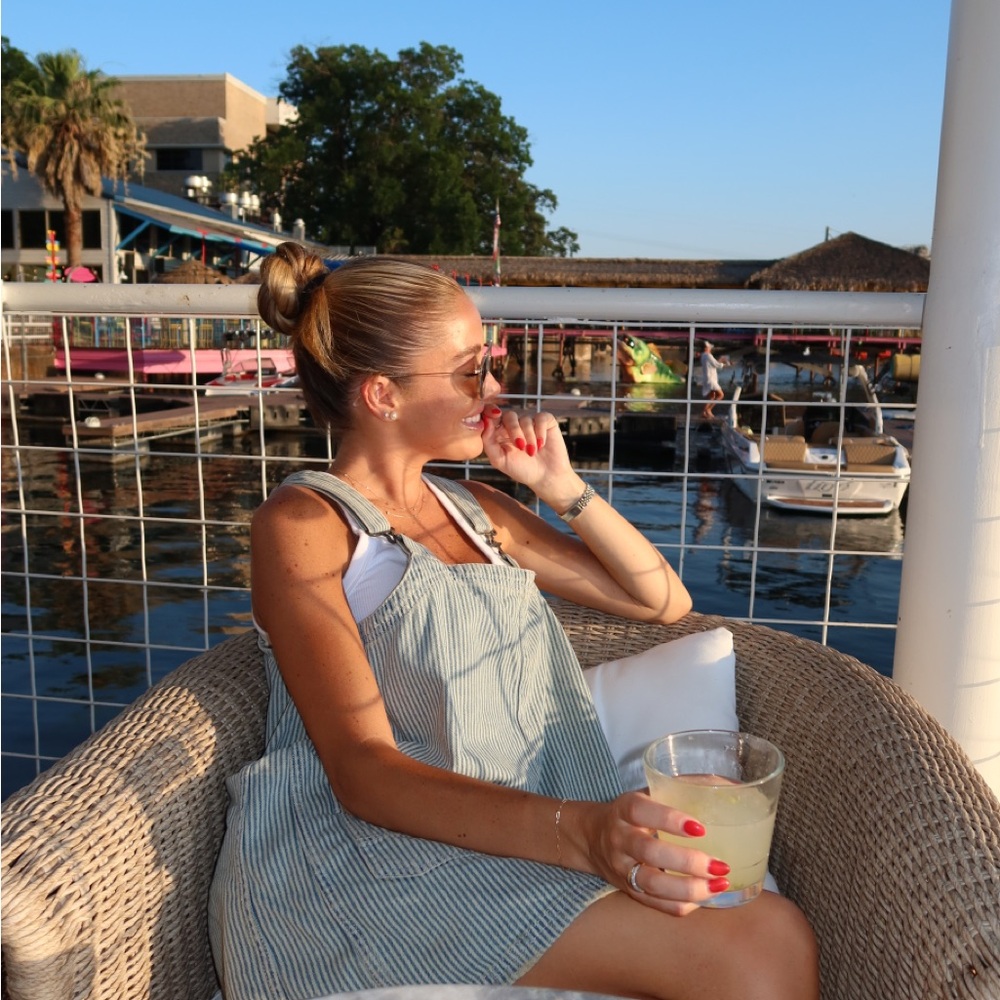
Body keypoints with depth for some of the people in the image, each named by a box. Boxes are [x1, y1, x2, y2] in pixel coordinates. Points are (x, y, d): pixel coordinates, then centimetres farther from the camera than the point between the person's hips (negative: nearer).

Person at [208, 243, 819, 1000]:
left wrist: (560, 485, 7)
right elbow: (362, 771, -15)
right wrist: (574, 830, -30)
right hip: (358, 864, -6)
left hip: (503, 845, 6)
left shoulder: (475, 510, 17)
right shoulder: (303, 522, -3)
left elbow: (665, 601, 20)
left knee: (770, 931, -22)